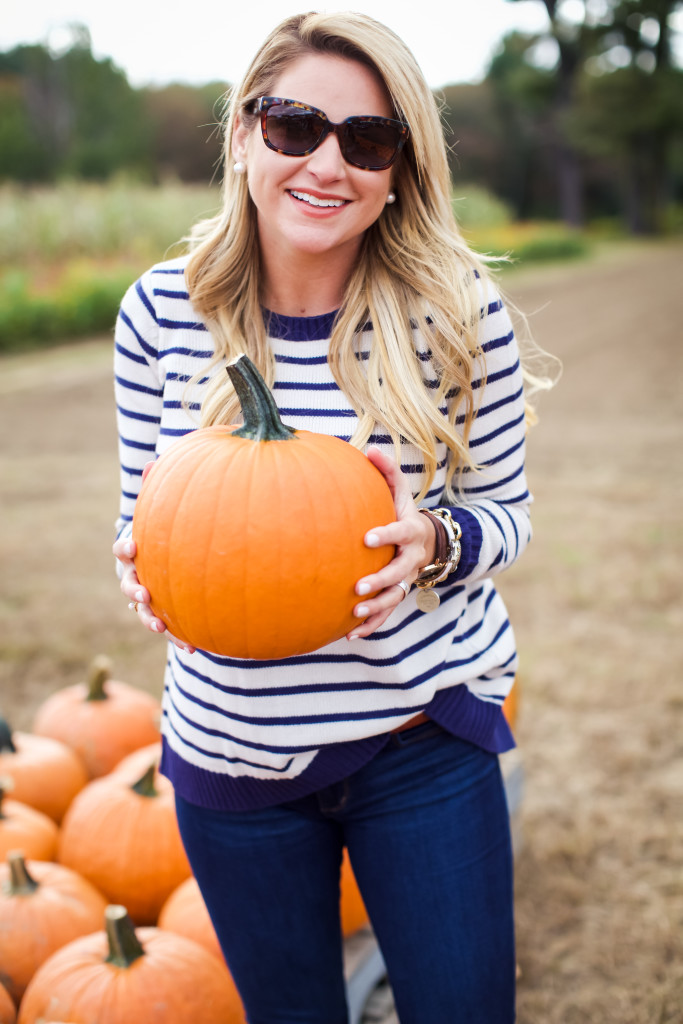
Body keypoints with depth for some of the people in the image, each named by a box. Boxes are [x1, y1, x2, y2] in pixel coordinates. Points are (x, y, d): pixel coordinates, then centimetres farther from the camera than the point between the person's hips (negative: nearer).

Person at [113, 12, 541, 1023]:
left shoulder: (457, 308, -12)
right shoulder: (161, 310, -7)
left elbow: (507, 511, -2)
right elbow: (141, 514, 4)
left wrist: (435, 541, -24)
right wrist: (145, 570, -18)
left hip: (424, 740, -1)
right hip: (230, 752, 2)